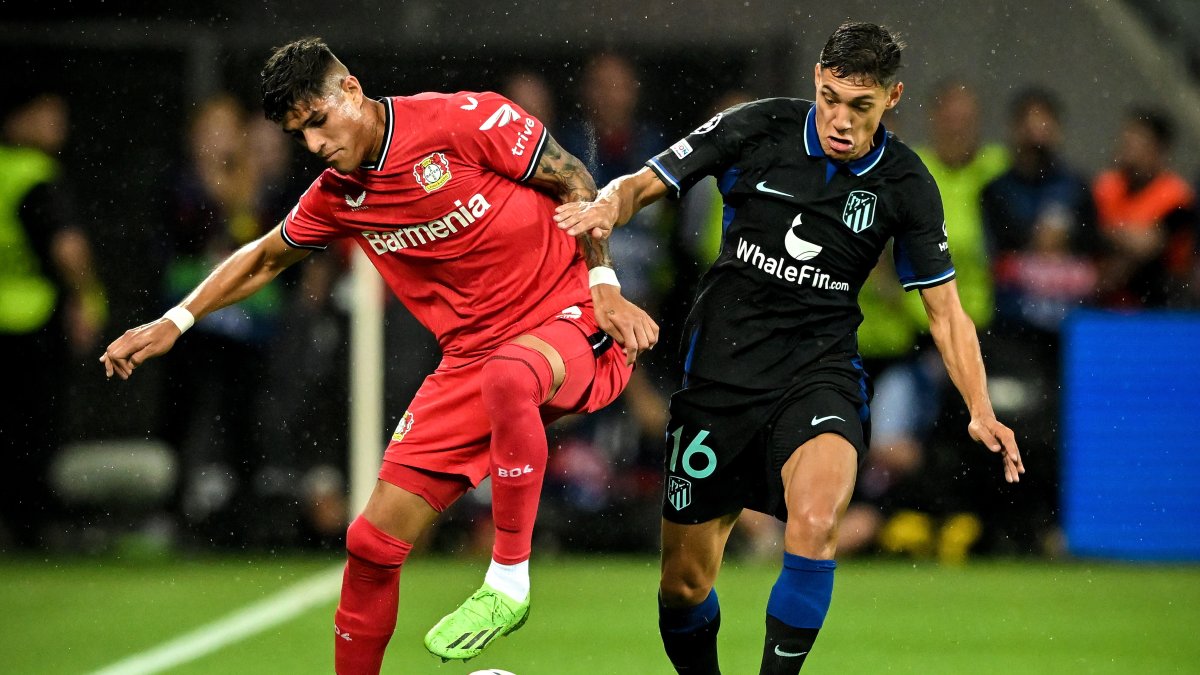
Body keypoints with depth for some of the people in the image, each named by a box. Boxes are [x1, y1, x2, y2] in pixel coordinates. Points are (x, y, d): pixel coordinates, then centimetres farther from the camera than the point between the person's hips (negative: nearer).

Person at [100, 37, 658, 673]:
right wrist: (174, 322, 17)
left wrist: (604, 284, -8)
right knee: (373, 541, -3)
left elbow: (573, 181, -2)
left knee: (507, 376, -43)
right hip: (470, 355, 6)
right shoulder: (335, 197, 5)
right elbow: (265, 258, 23)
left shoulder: (465, 120, -12)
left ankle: (508, 582, -28)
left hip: (571, 321, -6)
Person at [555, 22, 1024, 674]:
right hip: (721, 369, 1)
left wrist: (982, 413, -10)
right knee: (684, 586, 5)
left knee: (815, 520, -32)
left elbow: (945, 310, 3)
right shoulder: (757, 129, -6)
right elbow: (643, 184, 1)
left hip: (818, 374, -1)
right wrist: (605, 208, -23)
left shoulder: (904, 185, -3)